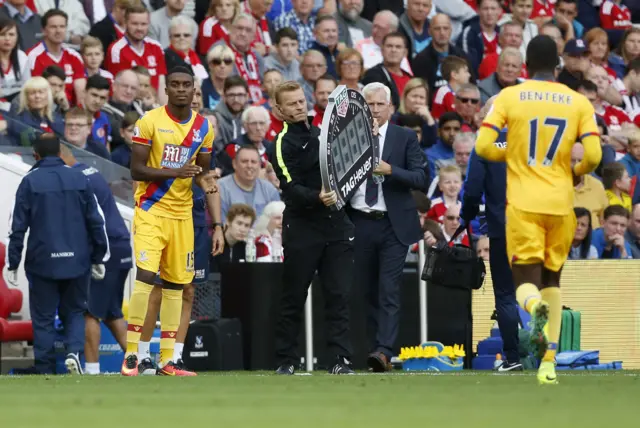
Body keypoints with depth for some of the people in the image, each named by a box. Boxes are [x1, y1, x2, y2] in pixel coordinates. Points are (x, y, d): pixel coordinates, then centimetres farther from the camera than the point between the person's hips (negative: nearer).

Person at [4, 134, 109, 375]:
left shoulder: (30, 182, -3)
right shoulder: (79, 179, 4)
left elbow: (18, 227, -4)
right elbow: (96, 222, 6)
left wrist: (12, 264, 1)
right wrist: (99, 260, 14)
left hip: (42, 262, -2)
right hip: (77, 262, 2)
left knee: (43, 318, 6)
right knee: (74, 312, 14)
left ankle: (45, 371, 3)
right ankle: (74, 350, -12)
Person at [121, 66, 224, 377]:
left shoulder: (203, 127, 7)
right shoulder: (150, 122, -8)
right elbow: (136, 170, -11)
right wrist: (175, 172, -23)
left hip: (182, 214, 5)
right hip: (151, 210, -5)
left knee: (175, 285, 6)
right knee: (145, 276, -17)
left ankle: (166, 360, 11)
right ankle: (131, 354, -11)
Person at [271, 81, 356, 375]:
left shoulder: (320, 132, 16)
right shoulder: (283, 144, -5)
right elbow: (292, 188, -16)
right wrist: (317, 198, -33)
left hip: (336, 226, 5)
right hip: (302, 229, -5)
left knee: (339, 296, -1)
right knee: (293, 298, 1)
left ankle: (340, 359, -2)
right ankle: (285, 360, 9)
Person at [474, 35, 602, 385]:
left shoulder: (509, 97, 0)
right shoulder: (579, 103, 3)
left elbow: (483, 147, -7)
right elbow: (593, 155, -5)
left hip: (523, 204, -2)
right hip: (561, 204, 2)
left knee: (526, 283, 0)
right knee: (552, 279, 18)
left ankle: (536, 307, -39)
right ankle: (549, 363, 10)